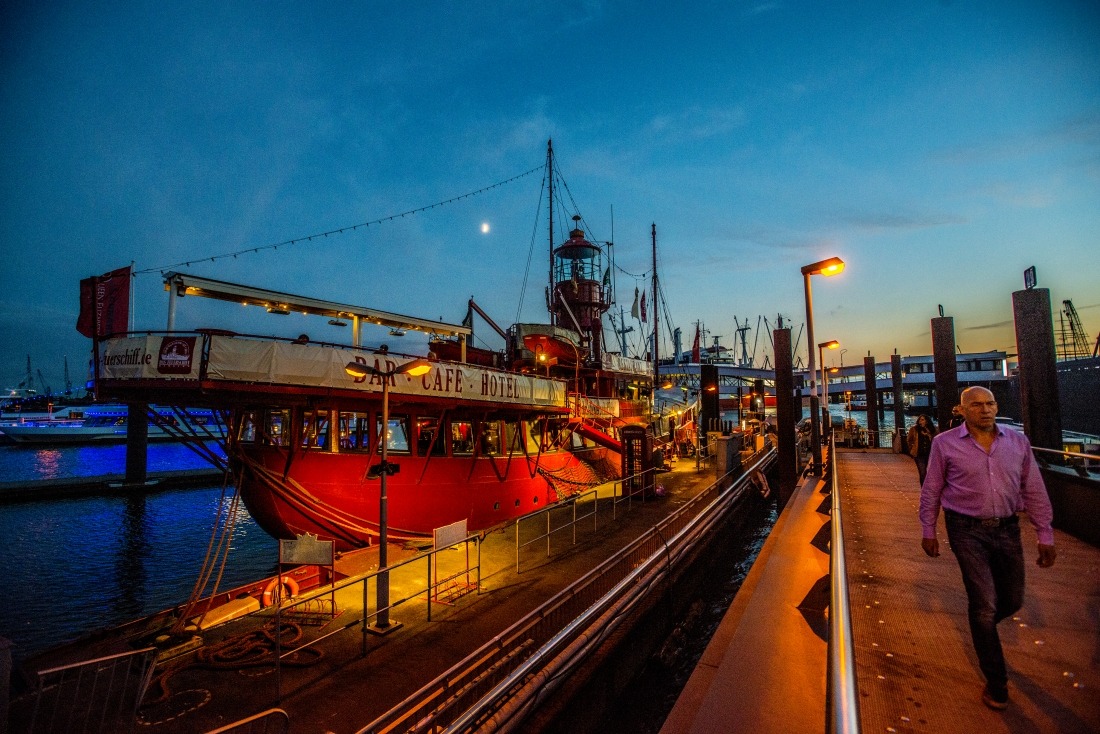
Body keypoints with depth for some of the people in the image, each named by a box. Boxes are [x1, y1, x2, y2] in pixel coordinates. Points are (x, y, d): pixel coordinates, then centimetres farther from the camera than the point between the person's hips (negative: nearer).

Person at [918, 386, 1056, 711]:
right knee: (985, 603, -2)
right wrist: (928, 531, 2)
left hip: (1007, 529, 4)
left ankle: (981, 626, 49)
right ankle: (996, 682, 15)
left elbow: (1034, 491, 7)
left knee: (1013, 600, 14)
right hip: (967, 530, -4)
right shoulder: (945, 443, -7)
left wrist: (1045, 536, 5)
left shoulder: (1018, 441, 2)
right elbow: (931, 490, 0)